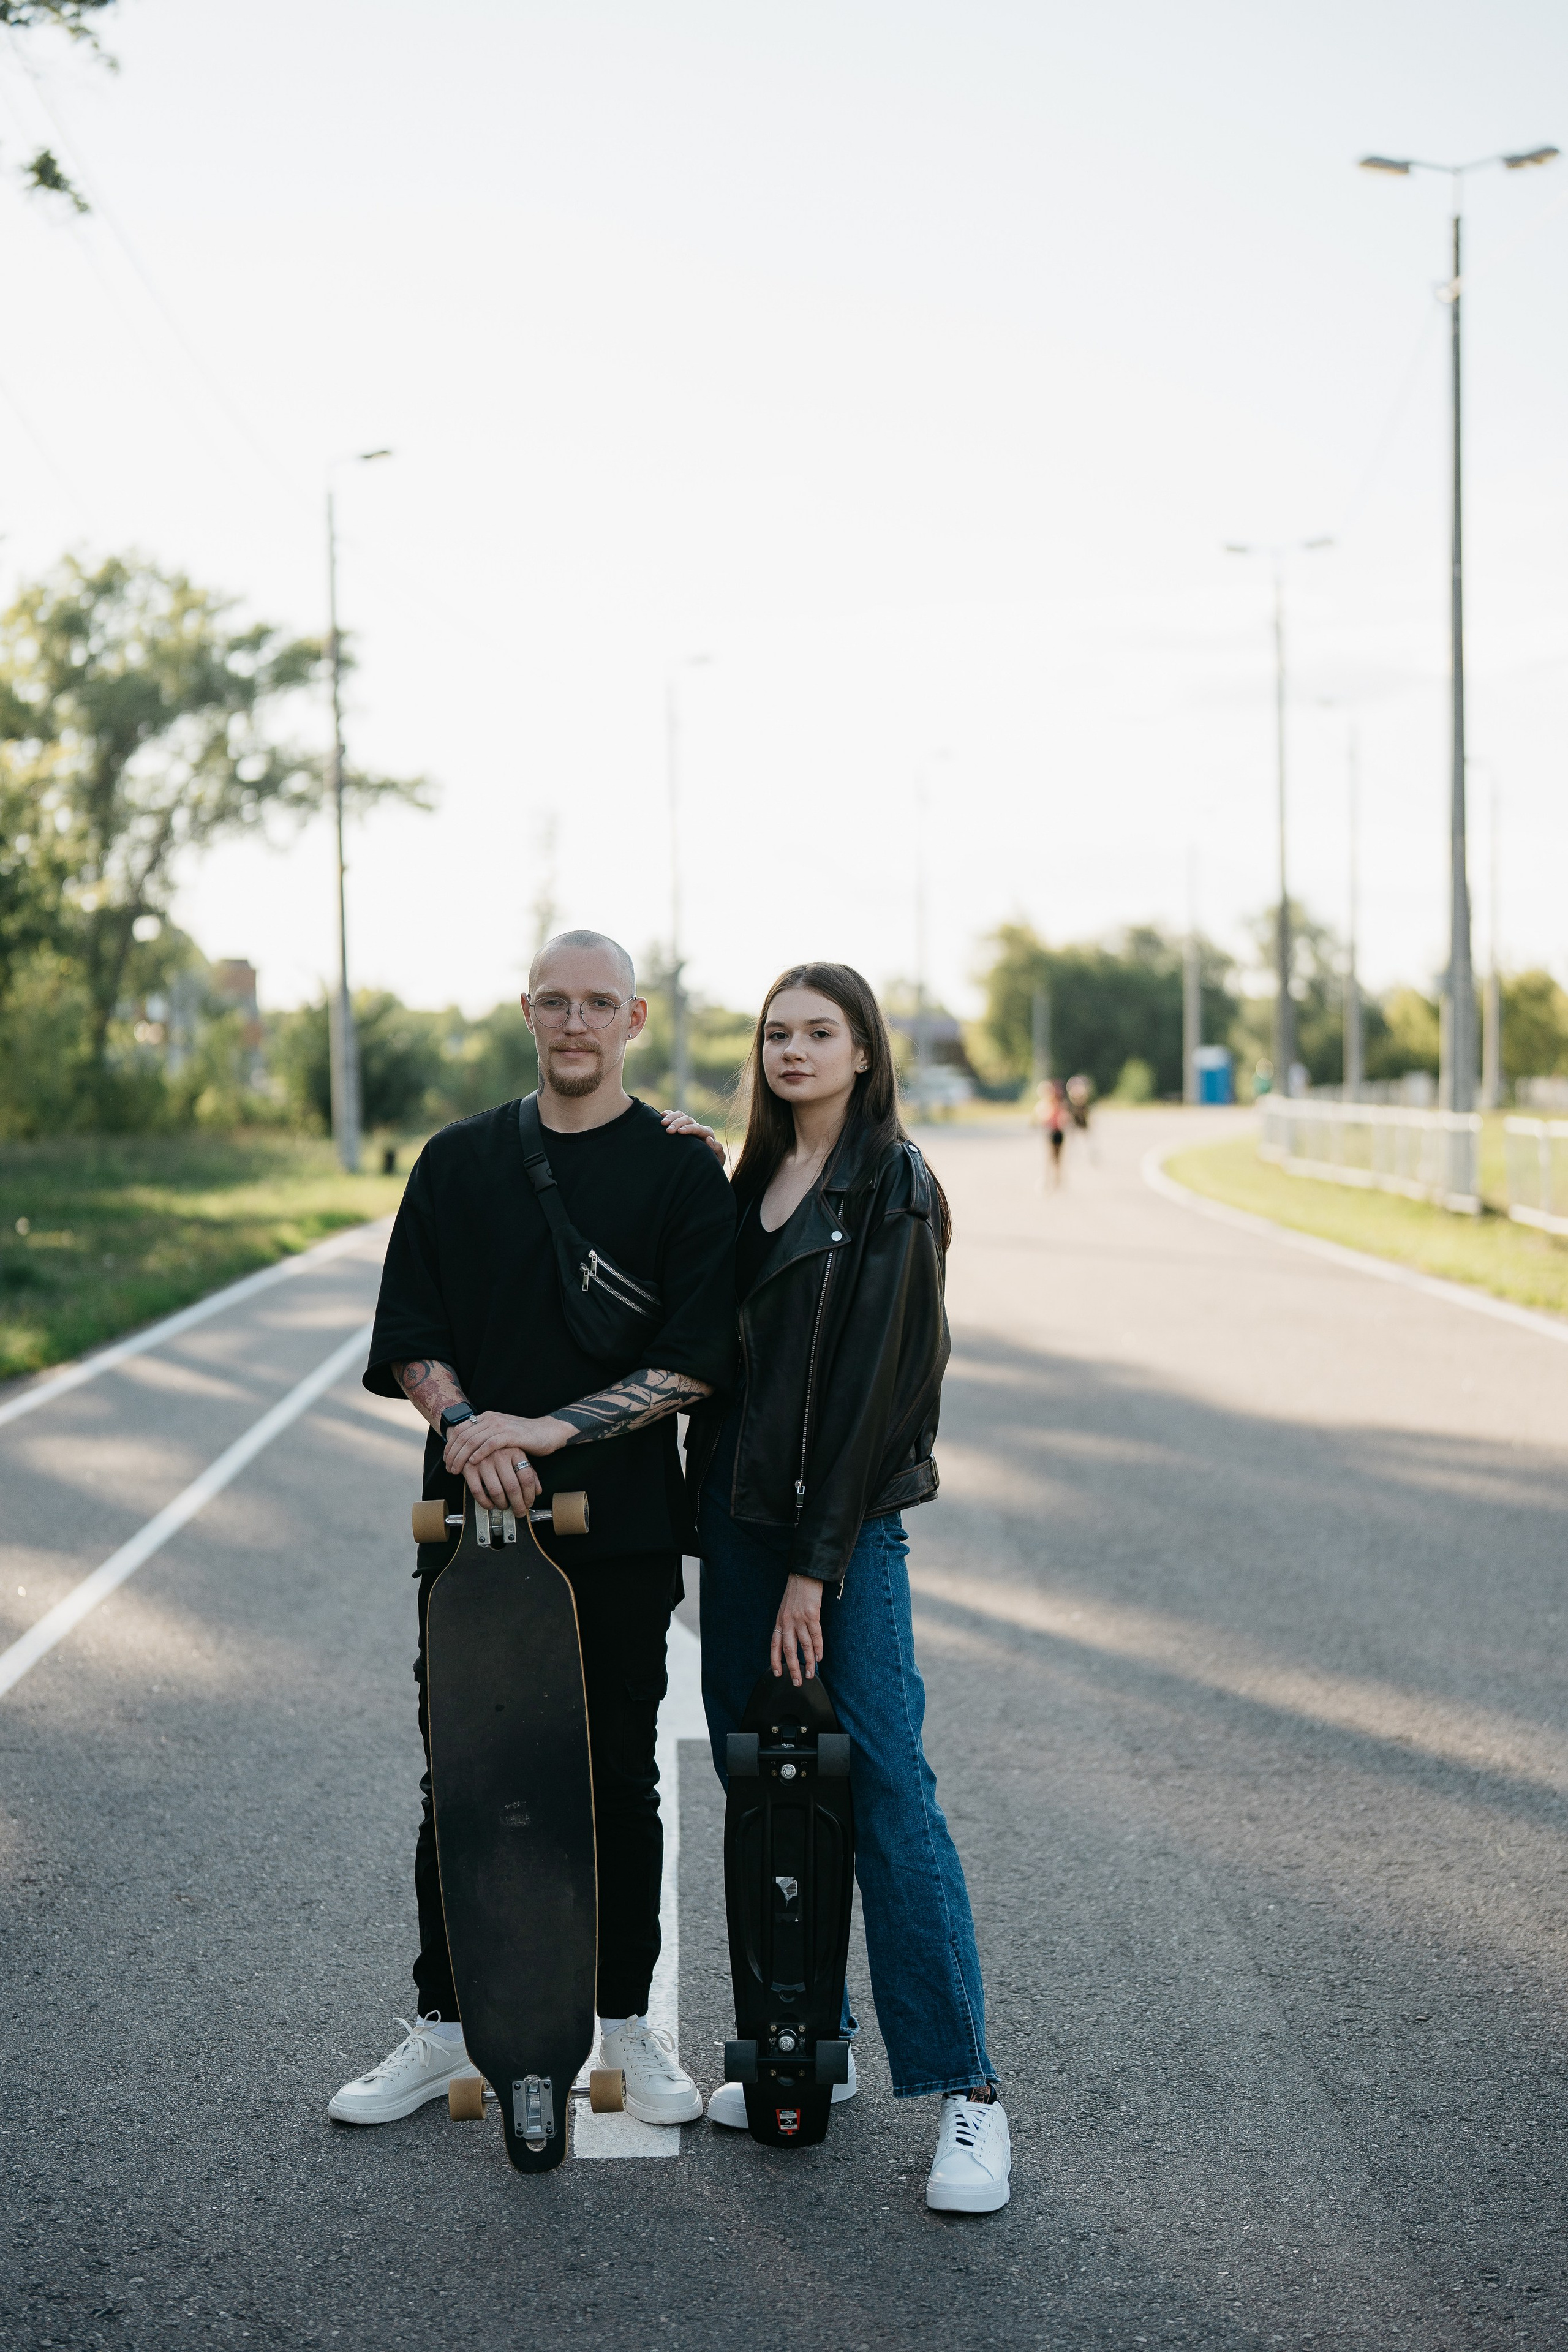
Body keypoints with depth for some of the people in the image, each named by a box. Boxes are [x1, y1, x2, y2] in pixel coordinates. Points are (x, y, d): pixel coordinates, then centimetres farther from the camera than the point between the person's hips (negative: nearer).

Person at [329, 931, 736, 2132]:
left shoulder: (683, 1170, -1)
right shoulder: (459, 1162, 8)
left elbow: (696, 1360, -8)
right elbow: (409, 1335, 6)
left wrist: (548, 1429, -18)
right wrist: (464, 1423, -14)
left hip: (620, 1528, -2)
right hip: (471, 1516, 2)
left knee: (621, 1781, 6)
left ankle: (627, 2022, 20)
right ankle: (443, 2025, 19)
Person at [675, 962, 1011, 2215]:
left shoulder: (894, 1190, -8)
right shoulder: (753, 1181, 13)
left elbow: (873, 1384, -13)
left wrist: (816, 1566, -15)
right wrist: (717, 1523, 1)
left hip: (846, 1522, -7)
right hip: (738, 1513, 7)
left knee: (885, 1791, -8)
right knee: (758, 1785, 10)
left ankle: (967, 2090, -3)